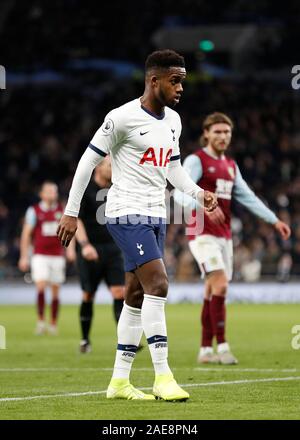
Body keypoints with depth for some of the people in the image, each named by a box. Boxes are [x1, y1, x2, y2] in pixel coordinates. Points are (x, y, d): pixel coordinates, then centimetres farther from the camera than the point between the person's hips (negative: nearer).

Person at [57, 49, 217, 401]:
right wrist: (71, 212, -7)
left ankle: (119, 381, 14)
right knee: (157, 284, -19)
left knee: (136, 295, 8)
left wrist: (198, 193, 5)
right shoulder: (122, 118, -13)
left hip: (156, 216, 8)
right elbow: (89, 160, -8)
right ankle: (162, 377, -17)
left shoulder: (173, 120, 11)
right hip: (127, 213, -8)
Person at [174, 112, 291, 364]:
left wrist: (274, 221, 16)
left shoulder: (230, 165, 17)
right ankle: (222, 347, -19)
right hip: (203, 234, -7)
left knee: (213, 292, 7)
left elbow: (248, 197, 22)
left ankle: (205, 350, 11)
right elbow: (180, 194, -20)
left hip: (224, 236, 7)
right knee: (220, 285, -19)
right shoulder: (196, 161, -7)